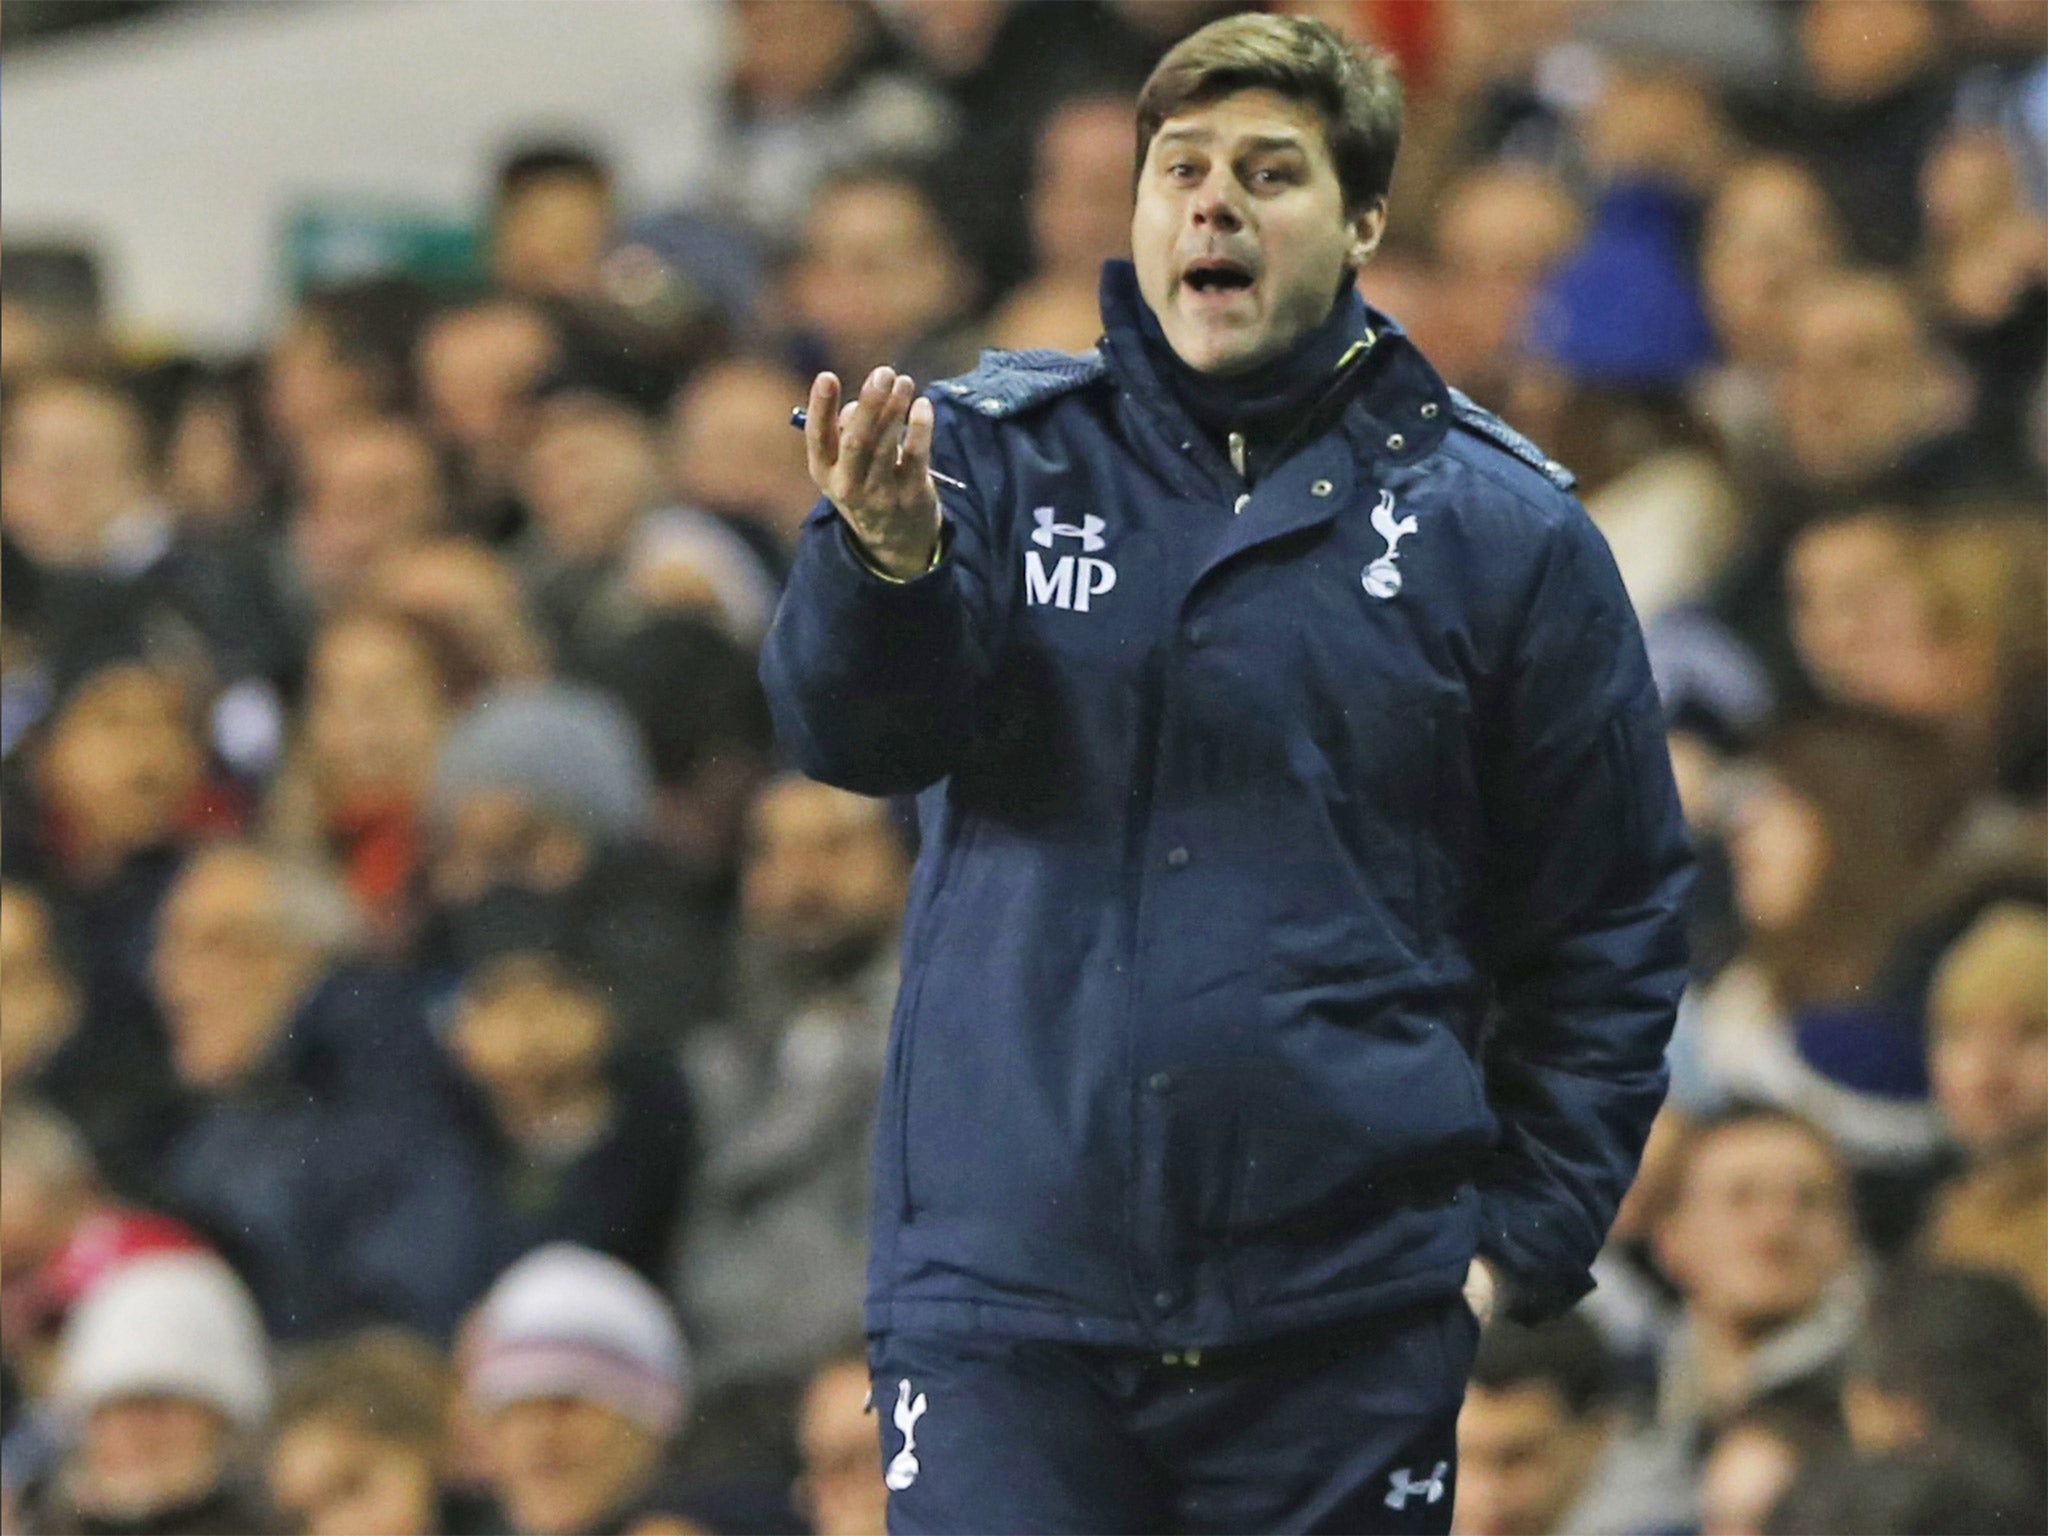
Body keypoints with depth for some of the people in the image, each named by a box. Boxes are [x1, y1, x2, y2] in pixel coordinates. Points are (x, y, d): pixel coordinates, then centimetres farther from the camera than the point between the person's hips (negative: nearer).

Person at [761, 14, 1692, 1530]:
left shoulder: (1501, 525, 6)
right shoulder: (999, 456, 7)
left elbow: (1614, 921, 10)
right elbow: (859, 729, -10)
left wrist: (1528, 1237, 1)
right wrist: (886, 562, -32)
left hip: (1349, 1325, 0)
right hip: (1004, 1295, 0)